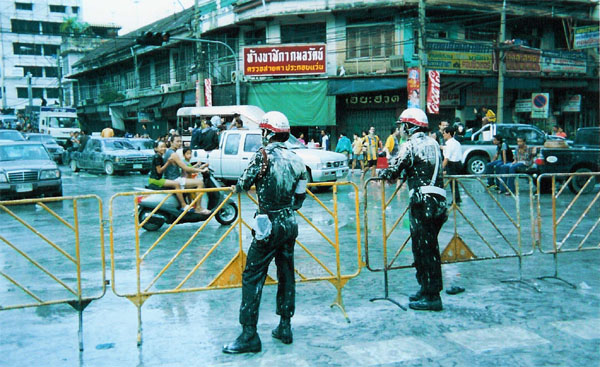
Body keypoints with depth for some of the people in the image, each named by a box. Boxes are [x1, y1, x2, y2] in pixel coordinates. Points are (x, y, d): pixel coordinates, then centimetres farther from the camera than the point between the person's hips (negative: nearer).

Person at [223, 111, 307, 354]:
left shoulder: (264, 154, -13)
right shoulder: (296, 160, 5)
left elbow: (244, 184, -10)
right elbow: (300, 197, 11)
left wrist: (237, 188, 12)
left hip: (269, 225, -7)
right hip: (290, 224, 7)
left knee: (252, 278, -1)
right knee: (286, 274, 15)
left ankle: (249, 336, 1)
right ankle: (285, 328, 24)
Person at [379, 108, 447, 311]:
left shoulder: (411, 145, -8)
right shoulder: (433, 143, 16)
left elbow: (394, 170, -10)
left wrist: (381, 174, 11)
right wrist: (407, 173, 27)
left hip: (422, 201, -8)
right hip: (438, 201, 8)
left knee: (423, 248, -2)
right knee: (431, 247, 16)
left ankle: (431, 296, 0)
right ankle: (428, 290, 26)